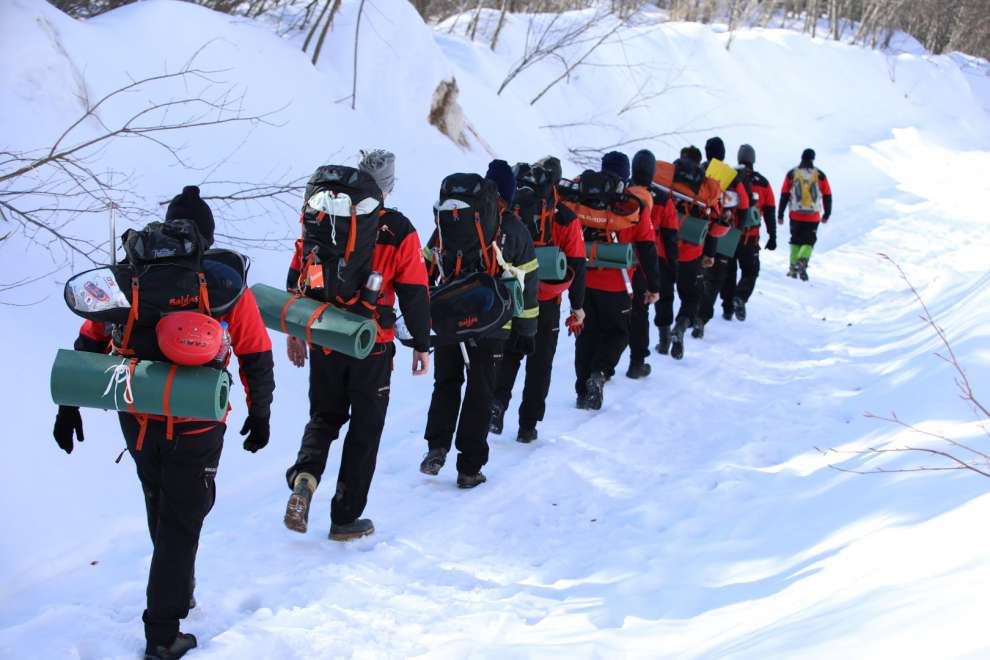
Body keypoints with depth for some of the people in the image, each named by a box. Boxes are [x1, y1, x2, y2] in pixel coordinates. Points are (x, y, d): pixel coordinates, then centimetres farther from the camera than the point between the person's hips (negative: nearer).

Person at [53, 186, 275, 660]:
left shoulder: (127, 278, -1)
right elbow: (257, 358, -2)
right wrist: (259, 414, 13)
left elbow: (89, 342, 4)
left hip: (137, 424, 3)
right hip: (196, 431, -3)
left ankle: (175, 590, 44)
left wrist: (69, 407, 12)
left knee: (161, 509, 25)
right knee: (181, 524, 7)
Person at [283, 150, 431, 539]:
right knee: (365, 428, 10)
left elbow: (296, 276, 8)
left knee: (324, 417, 20)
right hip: (372, 346, -3)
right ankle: (346, 518, 13)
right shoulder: (398, 231, -8)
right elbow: (414, 292, -5)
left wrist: (295, 333, 19)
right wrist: (421, 344, 6)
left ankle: (304, 478, -9)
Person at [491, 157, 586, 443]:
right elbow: (577, 265, -4)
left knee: (508, 356, 18)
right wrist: (577, 305, 5)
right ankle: (528, 426, 12)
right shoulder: (566, 219, -6)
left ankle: (497, 401, -5)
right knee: (540, 364, 10)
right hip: (546, 303, -1)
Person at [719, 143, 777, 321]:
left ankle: (727, 309, 12)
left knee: (728, 272, 13)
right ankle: (740, 298, -14)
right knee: (750, 272, 12)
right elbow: (769, 212, 3)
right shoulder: (762, 183, 1)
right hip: (750, 238, -1)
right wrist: (772, 236, 8)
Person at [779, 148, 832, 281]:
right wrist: (827, 214, 17)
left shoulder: (792, 174, 1)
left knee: (796, 241, 15)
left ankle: (793, 268, 10)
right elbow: (827, 196, 5)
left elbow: (784, 195, 2)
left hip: (796, 215, 1)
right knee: (809, 241, 7)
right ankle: (802, 261, -20)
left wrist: (780, 215, 7)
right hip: (813, 216, -1)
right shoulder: (820, 175, 0)